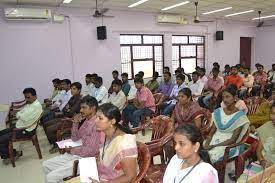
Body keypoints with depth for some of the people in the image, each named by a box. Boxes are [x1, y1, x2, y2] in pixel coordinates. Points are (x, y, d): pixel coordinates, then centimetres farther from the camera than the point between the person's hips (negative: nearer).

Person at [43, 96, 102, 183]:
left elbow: (91, 151, -24)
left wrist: (72, 150, -10)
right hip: (74, 155, 9)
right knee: (46, 165, 14)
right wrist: (75, 123, -1)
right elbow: (75, 139, 14)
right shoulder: (85, 120, 7)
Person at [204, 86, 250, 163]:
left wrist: (214, 146, -17)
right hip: (214, 140, 4)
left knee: (212, 154, -31)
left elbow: (233, 139, -9)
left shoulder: (240, 116, -4)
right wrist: (207, 143, -13)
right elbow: (212, 132, 7)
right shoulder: (218, 112, 10)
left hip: (229, 145, -4)